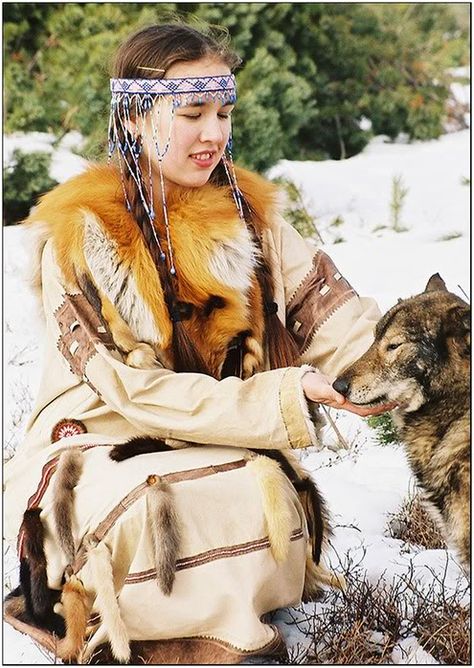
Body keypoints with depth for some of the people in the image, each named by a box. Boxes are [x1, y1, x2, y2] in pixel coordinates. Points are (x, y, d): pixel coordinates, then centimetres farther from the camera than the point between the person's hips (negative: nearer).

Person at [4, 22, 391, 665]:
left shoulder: (247, 211, 4)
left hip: (230, 454, 4)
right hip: (100, 451, -4)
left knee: (271, 498, -29)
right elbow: (135, 390, -17)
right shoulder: (79, 236, -10)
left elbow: (337, 320, -5)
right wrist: (285, 398, -25)